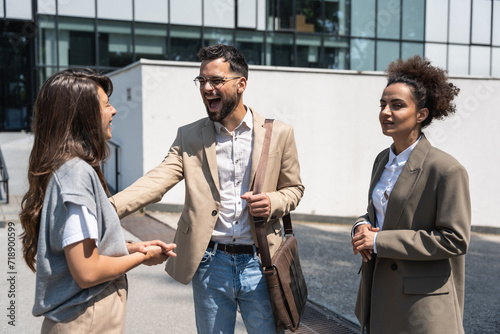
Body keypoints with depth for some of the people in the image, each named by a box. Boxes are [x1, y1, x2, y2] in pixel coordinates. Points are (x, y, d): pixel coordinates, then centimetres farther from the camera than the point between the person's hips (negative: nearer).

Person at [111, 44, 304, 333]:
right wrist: (109, 207, -28)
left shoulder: (279, 134, 0)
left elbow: (294, 188, 10)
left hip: (259, 263, 0)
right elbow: (158, 180, -11)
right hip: (210, 263, 1)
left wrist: (273, 202, -13)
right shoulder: (189, 136, 1)